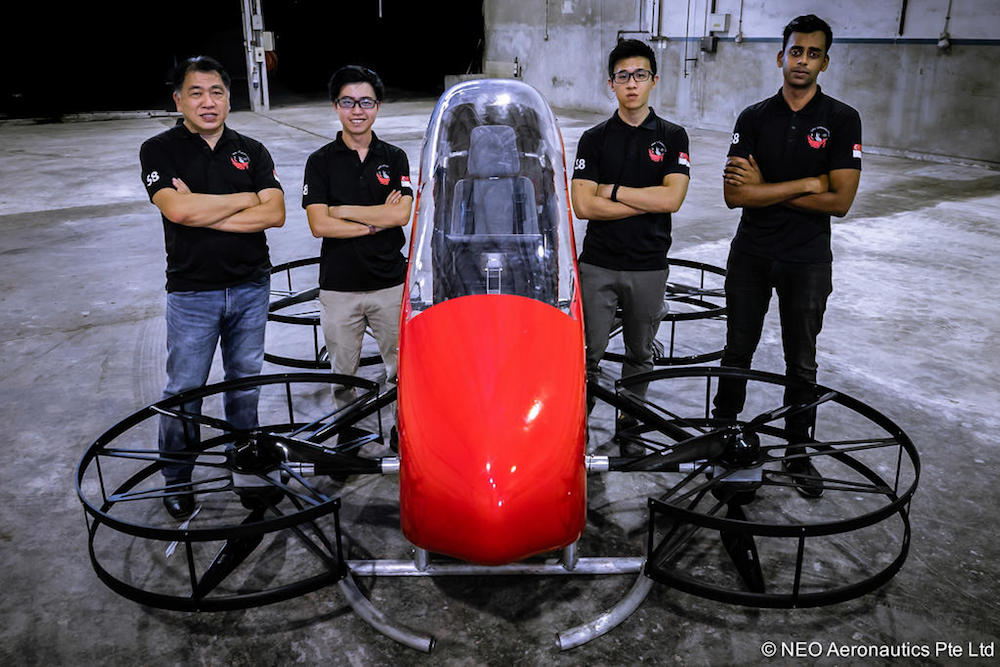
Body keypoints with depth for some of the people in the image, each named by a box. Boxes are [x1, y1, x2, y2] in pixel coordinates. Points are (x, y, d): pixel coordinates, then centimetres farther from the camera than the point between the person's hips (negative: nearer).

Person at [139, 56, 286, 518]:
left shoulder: (251, 151, 7)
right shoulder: (159, 150, -2)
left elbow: (275, 214, -7)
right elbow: (179, 209, -20)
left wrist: (204, 213, -15)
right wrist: (246, 198, -10)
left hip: (250, 286, 3)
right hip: (192, 292, -3)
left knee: (245, 380, 15)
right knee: (184, 390, 4)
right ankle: (176, 480, 20)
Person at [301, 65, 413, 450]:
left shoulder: (395, 159, 6)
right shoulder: (320, 162, 2)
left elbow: (401, 215, -9)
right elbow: (319, 225, -10)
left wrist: (343, 210, -9)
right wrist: (376, 220, -9)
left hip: (390, 283, 1)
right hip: (339, 286, 0)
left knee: (402, 367, 8)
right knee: (343, 372, 11)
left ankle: (403, 430, 24)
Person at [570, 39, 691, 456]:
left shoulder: (673, 137, 3)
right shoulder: (594, 139, 3)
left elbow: (672, 198, -12)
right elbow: (584, 206, -10)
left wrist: (613, 191, -10)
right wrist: (647, 201, -11)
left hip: (649, 266, 1)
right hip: (598, 265, -1)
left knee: (640, 353, 13)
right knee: (589, 352, 0)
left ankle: (629, 423, 29)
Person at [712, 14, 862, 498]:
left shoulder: (842, 121, -3)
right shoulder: (753, 118, 1)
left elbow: (839, 201, -13)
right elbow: (734, 194, -9)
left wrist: (764, 188, -12)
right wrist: (805, 184, -13)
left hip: (807, 259, -1)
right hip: (750, 256, 2)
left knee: (801, 362, 9)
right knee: (737, 351, 12)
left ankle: (797, 451, 23)